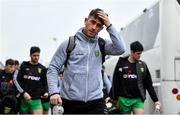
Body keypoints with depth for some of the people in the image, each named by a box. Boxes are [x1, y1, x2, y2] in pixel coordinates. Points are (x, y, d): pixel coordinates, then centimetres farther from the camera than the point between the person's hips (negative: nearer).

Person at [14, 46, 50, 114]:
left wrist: (46, 92, -7)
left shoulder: (42, 68, 8)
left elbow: (45, 83, 13)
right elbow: (17, 80, 2)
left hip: (37, 99, -1)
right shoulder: (24, 66, 6)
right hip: (24, 98, 1)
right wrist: (23, 92, -10)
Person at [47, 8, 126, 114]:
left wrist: (109, 25, -9)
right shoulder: (69, 43, 1)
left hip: (96, 102, 1)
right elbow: (53, 68, 1)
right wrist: (54, 92, -13)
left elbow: (120, 49, -10)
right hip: (70, 102, -1)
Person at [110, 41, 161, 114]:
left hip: (138, 99, 0)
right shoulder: (121, 64, 1)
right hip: (124, 99, 0)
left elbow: (149, 84, 8)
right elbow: (115, 83, 4)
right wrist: (114, 98, 2)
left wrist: (155, 100, 6)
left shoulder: (142, 65, 5)